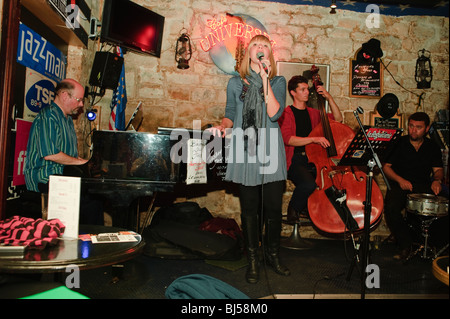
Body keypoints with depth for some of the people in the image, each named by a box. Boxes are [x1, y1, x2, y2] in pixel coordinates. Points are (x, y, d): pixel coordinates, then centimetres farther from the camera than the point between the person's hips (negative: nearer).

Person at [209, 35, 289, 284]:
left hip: (271, 151, 0)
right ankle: (252, 259, 21)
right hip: (245, 151, 0)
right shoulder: (236, 83, 10)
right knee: (249, 209, 6)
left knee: (273, 207, 4)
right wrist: (223, 126, -9)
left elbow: (274, 113, -9)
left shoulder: (278, 82, 7)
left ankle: (272, 255, 26)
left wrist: (265, 79, -11)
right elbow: (230, 114, 13)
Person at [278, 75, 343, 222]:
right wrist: (314, 139, -25)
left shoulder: (313, 113, 20)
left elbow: (338, 119, 21)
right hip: (295, 161, -6)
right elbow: (288, 139, -15)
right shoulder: (286, 113, 0)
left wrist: (329, 98, 11)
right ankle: (293, 208, 0)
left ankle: (307, 206, 4)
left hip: (313, 159, 6)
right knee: (308, 184, -34)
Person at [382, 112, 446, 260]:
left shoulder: (432, 147, 13)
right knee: (391, 208, -32)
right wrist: (400, 180, -14)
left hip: (423, 186, 2)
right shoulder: (399, 143, 4)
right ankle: (406, 245, -11)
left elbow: (438, 169, 15)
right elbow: (386, 166, 2)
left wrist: (437, 180, -9)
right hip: (399, 185, -2)